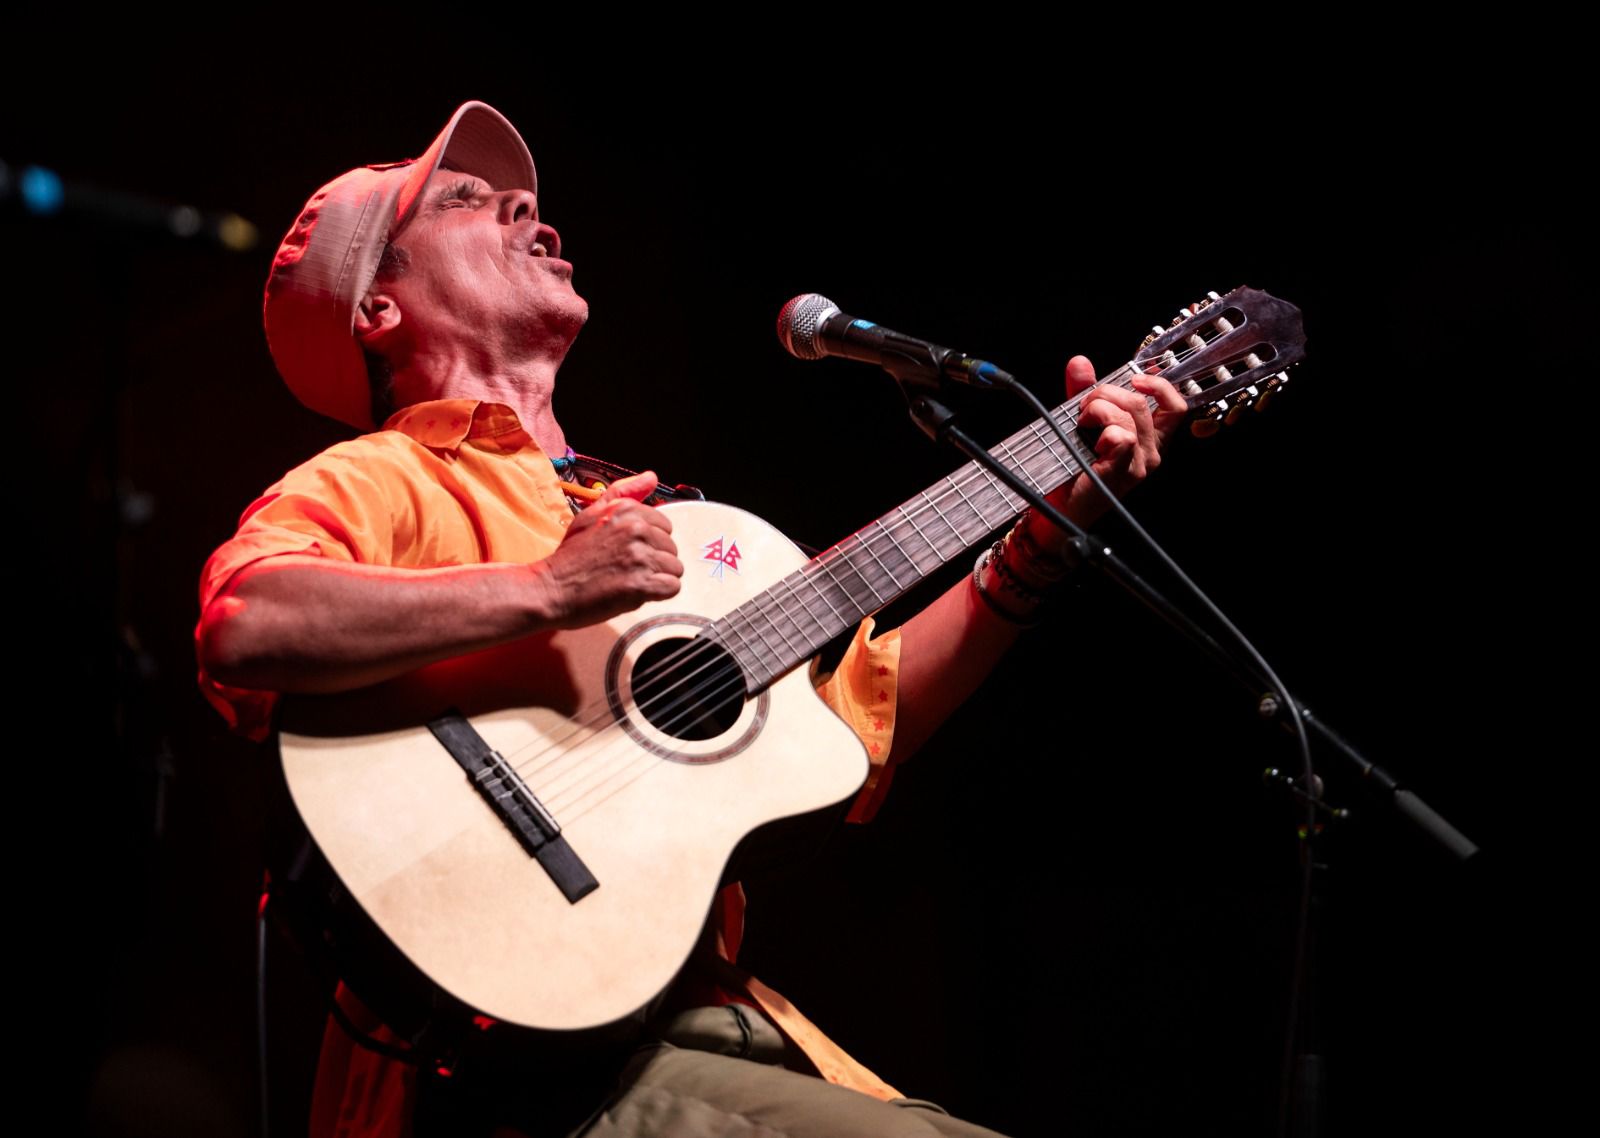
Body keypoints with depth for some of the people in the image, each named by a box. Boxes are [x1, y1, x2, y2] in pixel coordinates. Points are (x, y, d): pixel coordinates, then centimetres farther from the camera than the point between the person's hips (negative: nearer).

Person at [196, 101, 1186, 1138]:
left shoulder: (636, 513, 22)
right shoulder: (378, 483, -2)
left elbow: (855, 722, 19)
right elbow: (242, 623, -24)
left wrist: (1044, 539, 16)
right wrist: (546, 592, -27)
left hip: (709, 1021, 7)